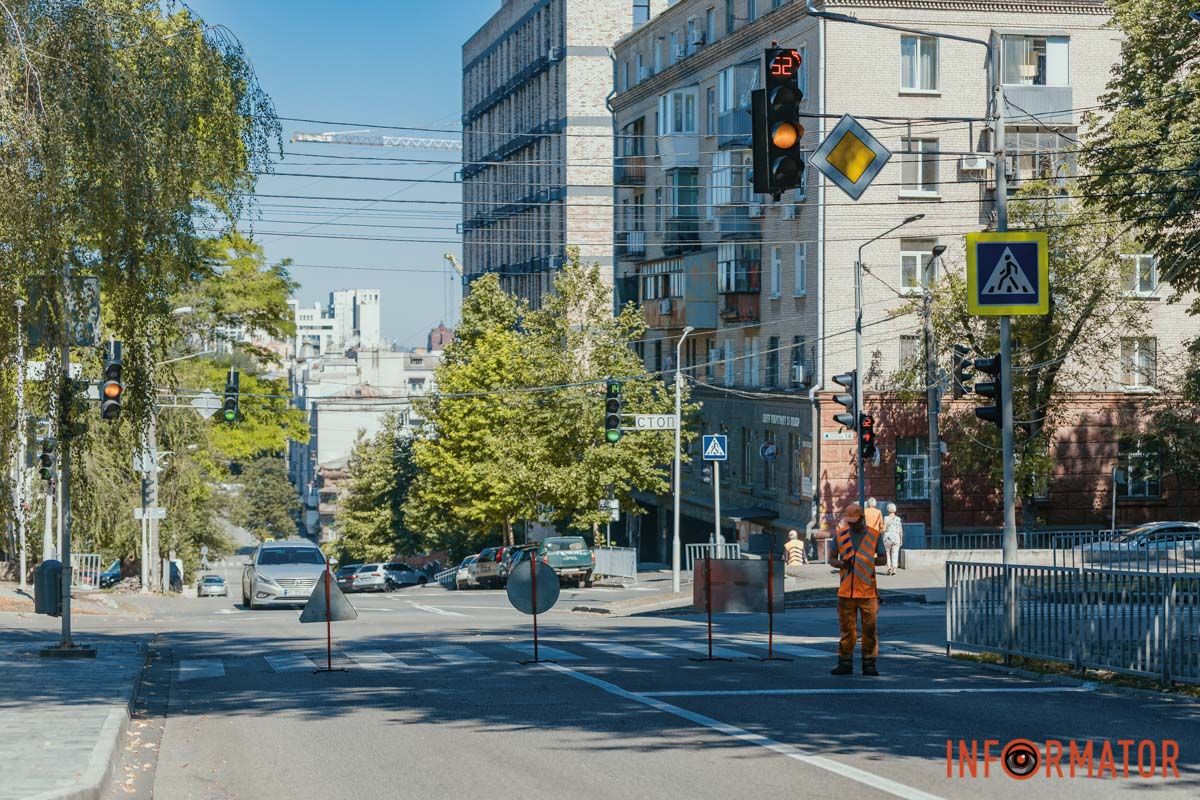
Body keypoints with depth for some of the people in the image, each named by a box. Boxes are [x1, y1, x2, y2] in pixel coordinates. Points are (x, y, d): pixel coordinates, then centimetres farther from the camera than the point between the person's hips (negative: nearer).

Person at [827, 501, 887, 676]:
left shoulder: (875, 535, 4)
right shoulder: (840, 535, 8)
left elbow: (883, 559, 7)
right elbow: (831, 559, 11)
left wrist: (867, 561, -10)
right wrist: (842, 563, -11)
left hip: (868, 590, -1)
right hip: (846, 590, 1)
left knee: (869, 628, 0)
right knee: (847, 628, 2)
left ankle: (869, 662, 6)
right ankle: (845, 662, 8)